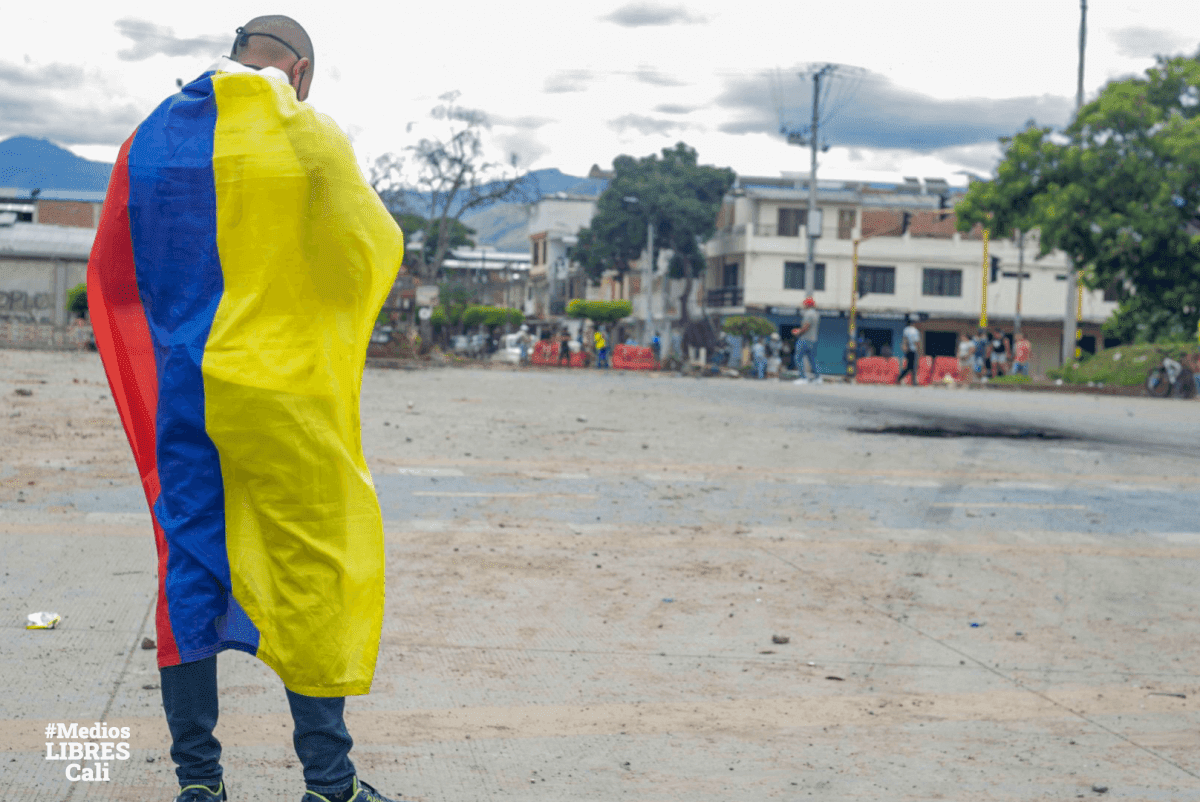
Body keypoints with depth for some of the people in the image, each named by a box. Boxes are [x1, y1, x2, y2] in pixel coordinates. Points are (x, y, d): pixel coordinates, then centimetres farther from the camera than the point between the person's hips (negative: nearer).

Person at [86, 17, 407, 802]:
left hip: (181, 389, 5)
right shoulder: (309, 136, -6)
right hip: (285, 390, -4)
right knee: (312, 570, 5)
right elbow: (380, 248, 2)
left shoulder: (151, 139, 8)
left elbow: (112, 275, 12)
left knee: (189, 568, 10)